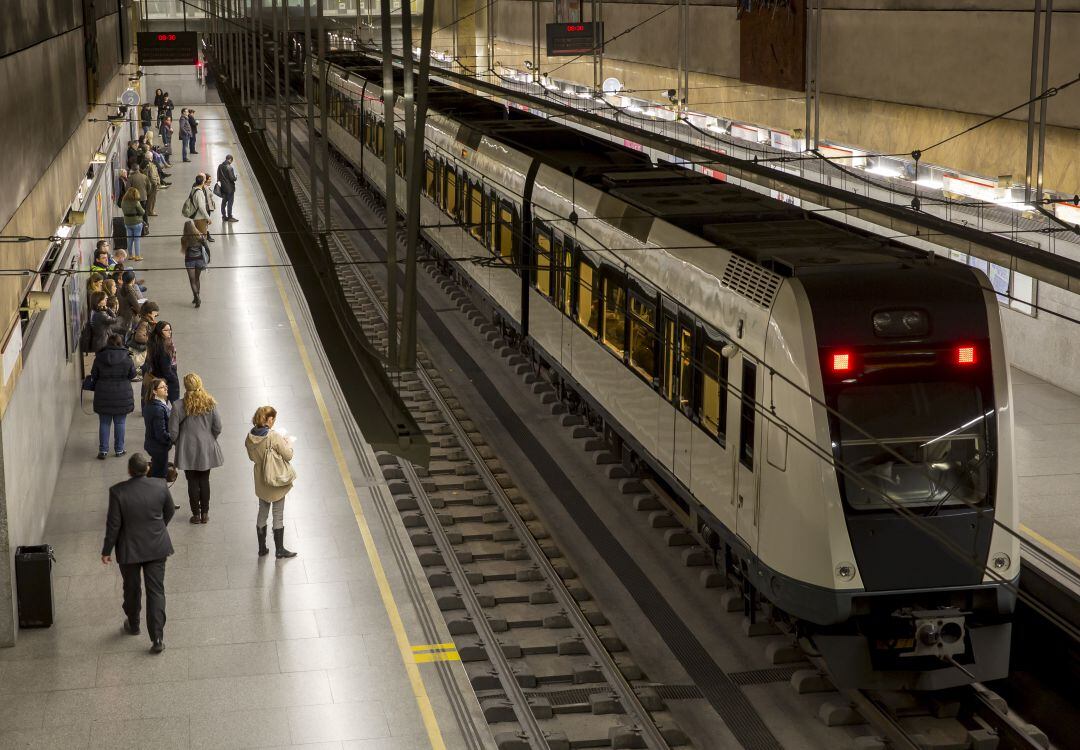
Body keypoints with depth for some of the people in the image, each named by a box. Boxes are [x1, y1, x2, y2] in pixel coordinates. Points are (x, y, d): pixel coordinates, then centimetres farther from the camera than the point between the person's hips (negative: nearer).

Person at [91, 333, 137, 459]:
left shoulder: (99, 358, -8)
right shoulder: (126, 358, -11)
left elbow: (94, 376, 0)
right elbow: (132, 374, 1)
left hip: (103, 396, 1)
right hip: (122, 396, -1)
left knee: (104, 423, 10)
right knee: (120, 423, 11)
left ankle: (103, 450, 11)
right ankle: (119, 449, 17)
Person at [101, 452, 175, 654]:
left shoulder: (118, 492, -19)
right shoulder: (160, 486, -11)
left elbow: (113, 524, -14)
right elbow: (170, 511, 6)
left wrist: (106, 551, -1)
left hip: (129, 550, -1)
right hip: (156, 548, 1)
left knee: (131, 589, 20)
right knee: (156, 591, 5)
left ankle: (133, 625, 42)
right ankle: (157, 639, 2)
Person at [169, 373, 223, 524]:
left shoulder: (179, 406, -16)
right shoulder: (210, 403, -10)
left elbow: (173, 431, -12)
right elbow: (217, 427, -5)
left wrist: (177, 443, 8)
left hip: (188, 450, -2)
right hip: (206, 449, 2)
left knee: (193, 482, 10)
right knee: (204, 480, 15)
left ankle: (196, 514, 17)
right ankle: (205, 513, 22)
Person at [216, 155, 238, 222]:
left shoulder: (220, 166, 0)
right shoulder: (230, 167, -22)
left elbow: (218, 176, 6)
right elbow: (232, 178, -20)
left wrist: (219, 182, 16)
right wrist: (235, 177, 0)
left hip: (223, 187, 7)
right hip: (230, 188, -7)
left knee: (224, 201, 16)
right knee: (230, 202, 3)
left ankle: (224, 216, 23)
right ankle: (230, 217, 9)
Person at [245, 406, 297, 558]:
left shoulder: (250, 437, -7)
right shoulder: (274, 437, -25)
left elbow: (252, 457, 7)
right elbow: (288, 456, -19)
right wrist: (289, 443, -1)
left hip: (261, 482, 5)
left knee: (262, 513, 19)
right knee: (278, 516, 8)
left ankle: (262, 548, 27)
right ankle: (279, 550, 17)